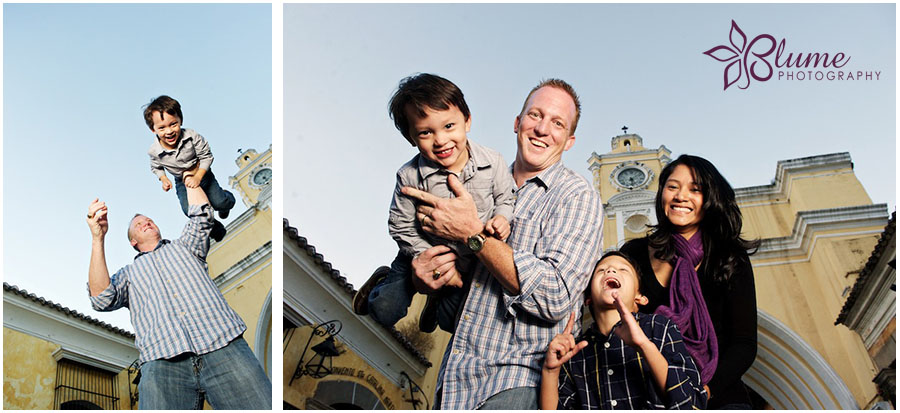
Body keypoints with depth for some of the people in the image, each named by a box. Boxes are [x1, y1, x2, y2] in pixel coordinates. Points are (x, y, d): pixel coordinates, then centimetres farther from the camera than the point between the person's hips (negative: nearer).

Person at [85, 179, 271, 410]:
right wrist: (98, 238, 6)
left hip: (223, 347, 0)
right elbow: (102, 299, 11)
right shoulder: (128, 273, 30)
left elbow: (201, 213, 21)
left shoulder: (182, 247, 34)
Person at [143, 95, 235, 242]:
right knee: (189, 209, -20)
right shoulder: (154, 151, -21)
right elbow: (156, 168, 4)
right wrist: (164, 179, -15)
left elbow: (206, 156, -18)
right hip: (182, 182, 2)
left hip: (202, 174, -1)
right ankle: (214, 226, 9)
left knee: (221, 203, -13)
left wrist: (197, 177, -28)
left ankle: (226, 197, 29)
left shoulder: (191, 136, -29)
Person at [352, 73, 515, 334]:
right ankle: (381, 282, 33)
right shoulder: (410, 176, -26)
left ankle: (439, 298, 48)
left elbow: (505, 197, -4)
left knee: (452, 322, 14)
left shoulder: (492, 162, -22)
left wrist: (502, 217, -26)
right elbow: (401, 227, -17)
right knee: (384, 312, -1)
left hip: (471, 262, 2)